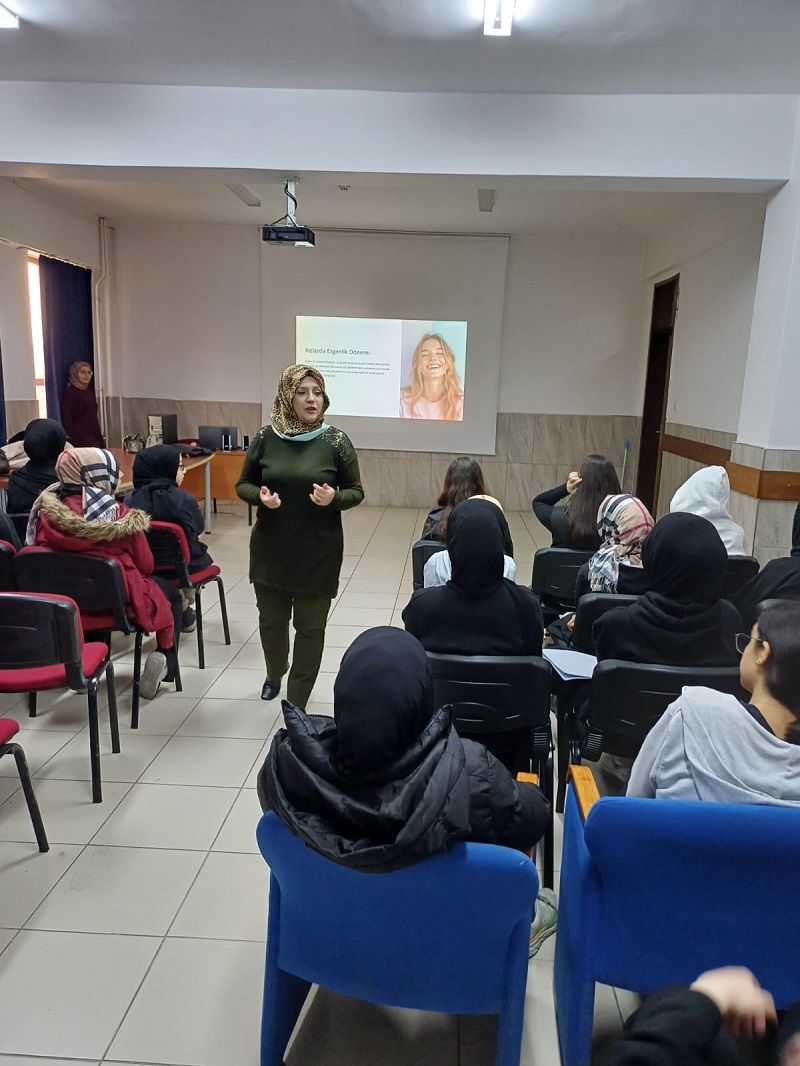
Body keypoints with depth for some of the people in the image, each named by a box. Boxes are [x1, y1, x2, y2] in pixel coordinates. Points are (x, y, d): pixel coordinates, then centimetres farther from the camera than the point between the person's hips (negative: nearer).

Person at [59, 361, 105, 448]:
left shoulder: (90, 392, 17)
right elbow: (66, 419, -10)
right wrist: (70, 441, -18)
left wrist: (100, 437, 16)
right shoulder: (70, 393, -4)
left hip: (94, 439, 7)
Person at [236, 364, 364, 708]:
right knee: (271, 619, 18)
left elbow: (356, 492, -2)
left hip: (319, 552, -2)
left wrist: (335, 498, -23)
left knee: (310, 627, 6)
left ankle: (296, 704, 22)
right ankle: (274, 674, 48)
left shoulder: (336, 441, -8)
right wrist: (260, 496, -17)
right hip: (271, 548, 2)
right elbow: (243, 485, 5)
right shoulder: (265, 438, -3)